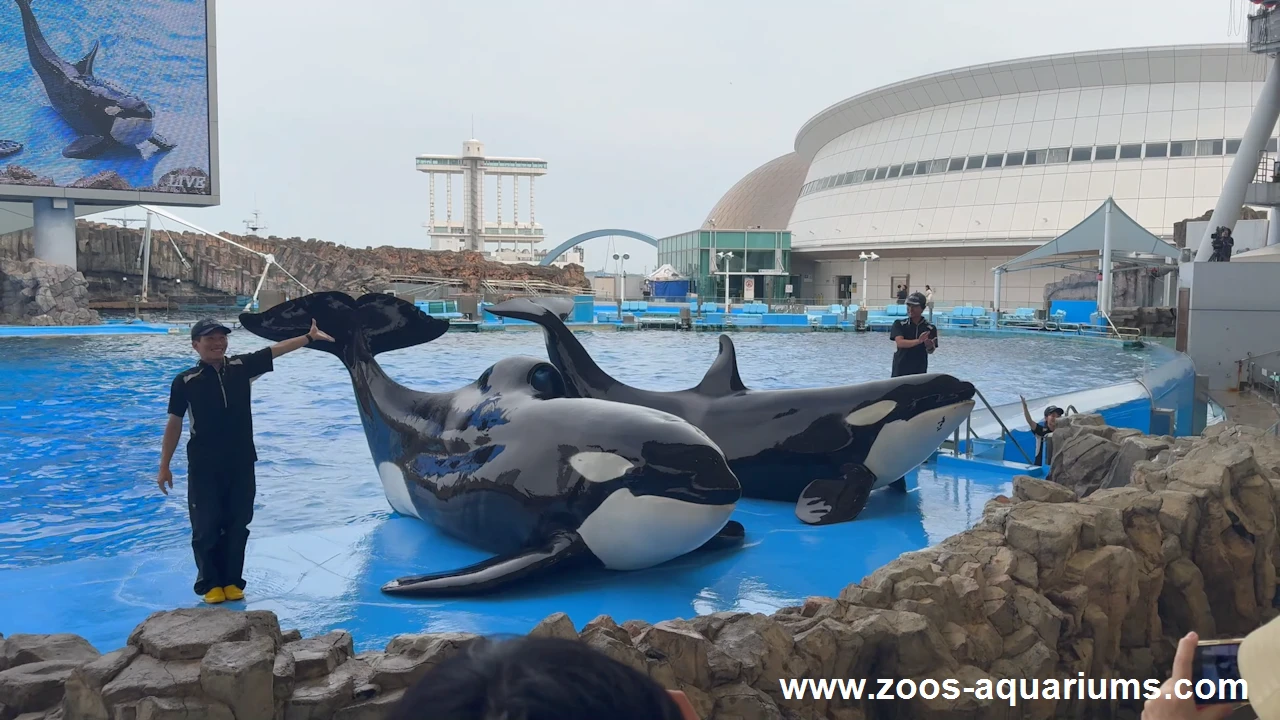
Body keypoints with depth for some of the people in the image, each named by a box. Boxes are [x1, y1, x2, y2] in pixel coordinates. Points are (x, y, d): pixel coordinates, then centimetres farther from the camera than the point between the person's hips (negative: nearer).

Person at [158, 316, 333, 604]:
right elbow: (174, 424, -2)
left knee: (238, 525, 10)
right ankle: (209, 583, 19)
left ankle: (232, 580, 23)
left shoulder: (241, 366, 1)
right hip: (204, 466, -3)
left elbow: (276, 350, 1)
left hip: (241, 463, 3)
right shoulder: (185, 381, -7)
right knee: (205, 527, 4)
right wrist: (164, 466, -1)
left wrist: (309, 337, -9)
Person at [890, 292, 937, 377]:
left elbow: (930, 351, -6)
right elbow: (900, 342, -18)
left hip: (920, 371, 0)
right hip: (900, 371, 0)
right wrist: (918, 341, -33)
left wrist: (930, 346, -31)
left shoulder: (930, 328, -2)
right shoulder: (899, 324, -3)